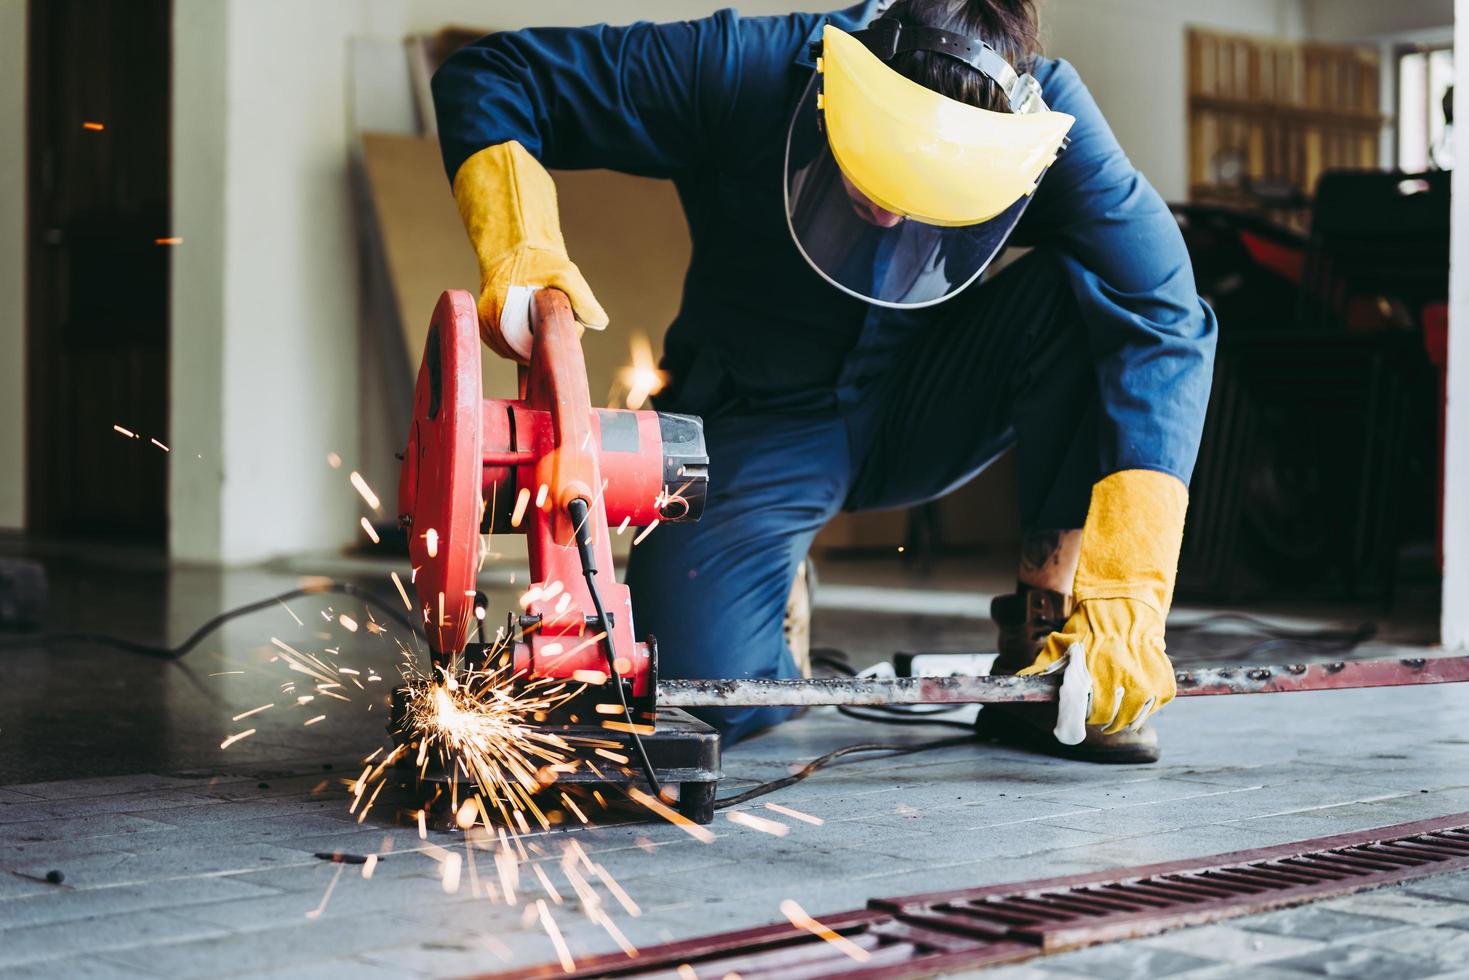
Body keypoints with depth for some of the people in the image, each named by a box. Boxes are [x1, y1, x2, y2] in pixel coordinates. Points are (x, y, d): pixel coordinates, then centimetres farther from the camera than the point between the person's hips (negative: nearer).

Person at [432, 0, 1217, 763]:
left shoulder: (1047, 119, -24)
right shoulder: (744, 72, -26)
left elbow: (1164, 323, -30)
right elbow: (487, 77, -18)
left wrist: (1123, 601, -38)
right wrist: (519, 253, -36)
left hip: (923, 415, 1)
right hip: (760, 424, -1)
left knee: (1085, 290, -28)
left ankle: (1043, 644, -17)